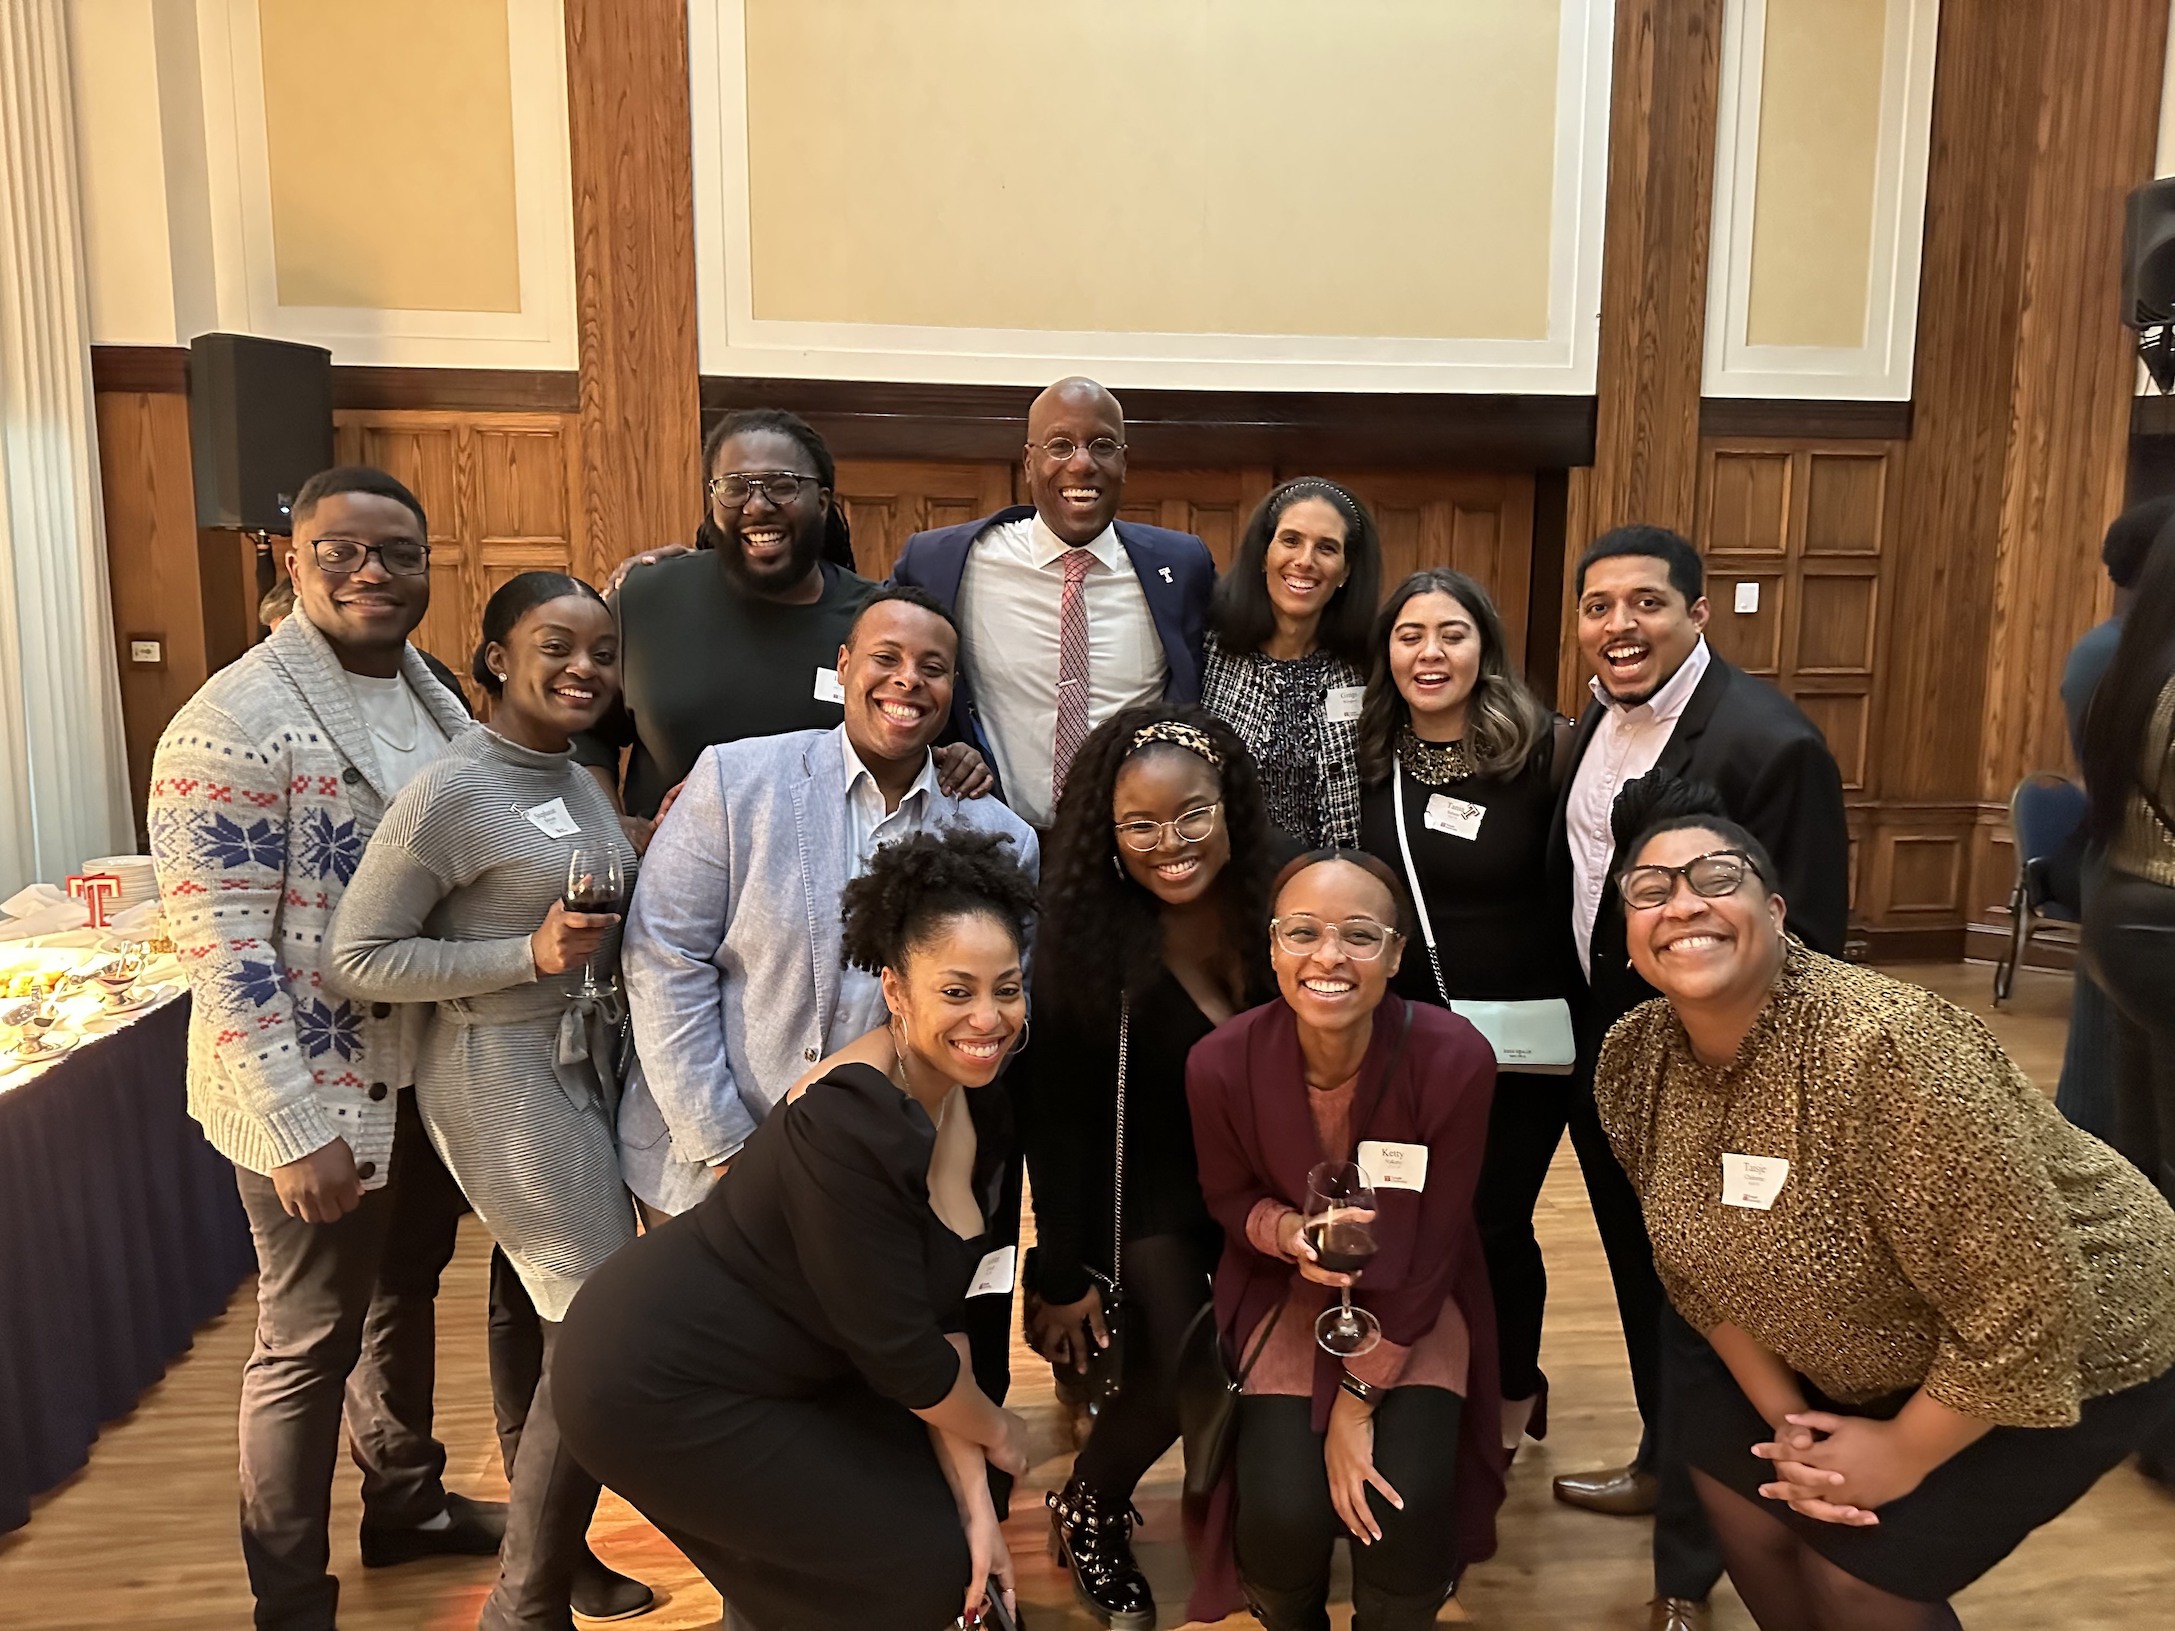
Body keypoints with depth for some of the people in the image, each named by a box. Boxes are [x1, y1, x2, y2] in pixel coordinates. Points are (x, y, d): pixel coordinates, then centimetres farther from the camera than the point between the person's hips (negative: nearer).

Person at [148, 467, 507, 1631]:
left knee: (406, 1297, 23)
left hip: (429, 1073, 7)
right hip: (317, 1096, -7)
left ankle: (406, 1500, 46)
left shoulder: (433, 694, 5)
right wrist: (298, 1131, -21)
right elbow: (220, 948, -21)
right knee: (311, 1343, 8)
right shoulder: (235, 722, -18)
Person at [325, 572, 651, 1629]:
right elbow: (355, 960, -15)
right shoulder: (452, 793, -16)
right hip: (502, 1076, -8)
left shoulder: (580, 782, 8)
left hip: (588, 1064, 8)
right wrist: (531, 955, -22)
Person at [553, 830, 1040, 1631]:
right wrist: (996, 1430, -5)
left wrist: (972, 1493, -5)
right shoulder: (851, 1123, -31)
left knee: (939, 1502, 9)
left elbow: (941, 1304, -2)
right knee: (924, 1563, -2)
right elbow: (897, 1350, -23)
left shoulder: (977, 1103, -4)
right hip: (655, 1383, -8)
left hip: (773, 1365, 8)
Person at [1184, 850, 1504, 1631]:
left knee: (1405, 1505, -19)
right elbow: (1229, 1197, -2)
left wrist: (1357, 1401, -14)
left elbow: (1430, 1251, -17)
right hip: (1288, 1292, 1)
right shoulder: (1222, 1063, -23)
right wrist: (1288, 1230, -26)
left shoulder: (1454, 1058, -27)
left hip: (1417, 1301, 0)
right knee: (1284, 1512, -16)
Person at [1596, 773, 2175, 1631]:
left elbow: (2024, 1307, -31)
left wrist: (1903, 1454, -19)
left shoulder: (1885, 1050, -37)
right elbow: (1700, 1262, 0)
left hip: (2060, 1350, -6)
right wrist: (1786, 1420, -7)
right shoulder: (1634, 1061, -14)